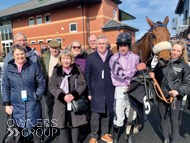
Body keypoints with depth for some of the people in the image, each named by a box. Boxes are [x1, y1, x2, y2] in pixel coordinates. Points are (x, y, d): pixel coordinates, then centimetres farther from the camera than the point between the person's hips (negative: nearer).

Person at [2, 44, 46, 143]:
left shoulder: (33, 67, -2)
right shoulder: (9, 68, 4)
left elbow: (42, 83, 2)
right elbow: (5, 87, 9)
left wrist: (37, 96, -7)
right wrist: (6, 104, 5)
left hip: (32, 104, -2)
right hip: (16, 105, 2)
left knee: (36, 126, 7)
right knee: (18, 127, 15)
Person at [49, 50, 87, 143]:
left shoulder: (77, 69, 0)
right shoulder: (56, 70, 1)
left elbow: (82, 84, -1)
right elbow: (52, 86, -2)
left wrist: (74, 94, -15)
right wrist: (63, 96, -14)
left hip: (75, 102, 0)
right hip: (61, 103, 0)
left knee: (75, 124, 10)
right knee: (63, 125, 10)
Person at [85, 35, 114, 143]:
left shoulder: (112, 57, 1)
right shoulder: (91, 57, -2)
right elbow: (87, 76, 1)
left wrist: (115, 89, 6)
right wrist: (89, 92, -2)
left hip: (109, 92, 2)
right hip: (96, 92, -1)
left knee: (106, 114, 15)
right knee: (95, 115, 5)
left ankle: (105, 134, 34)